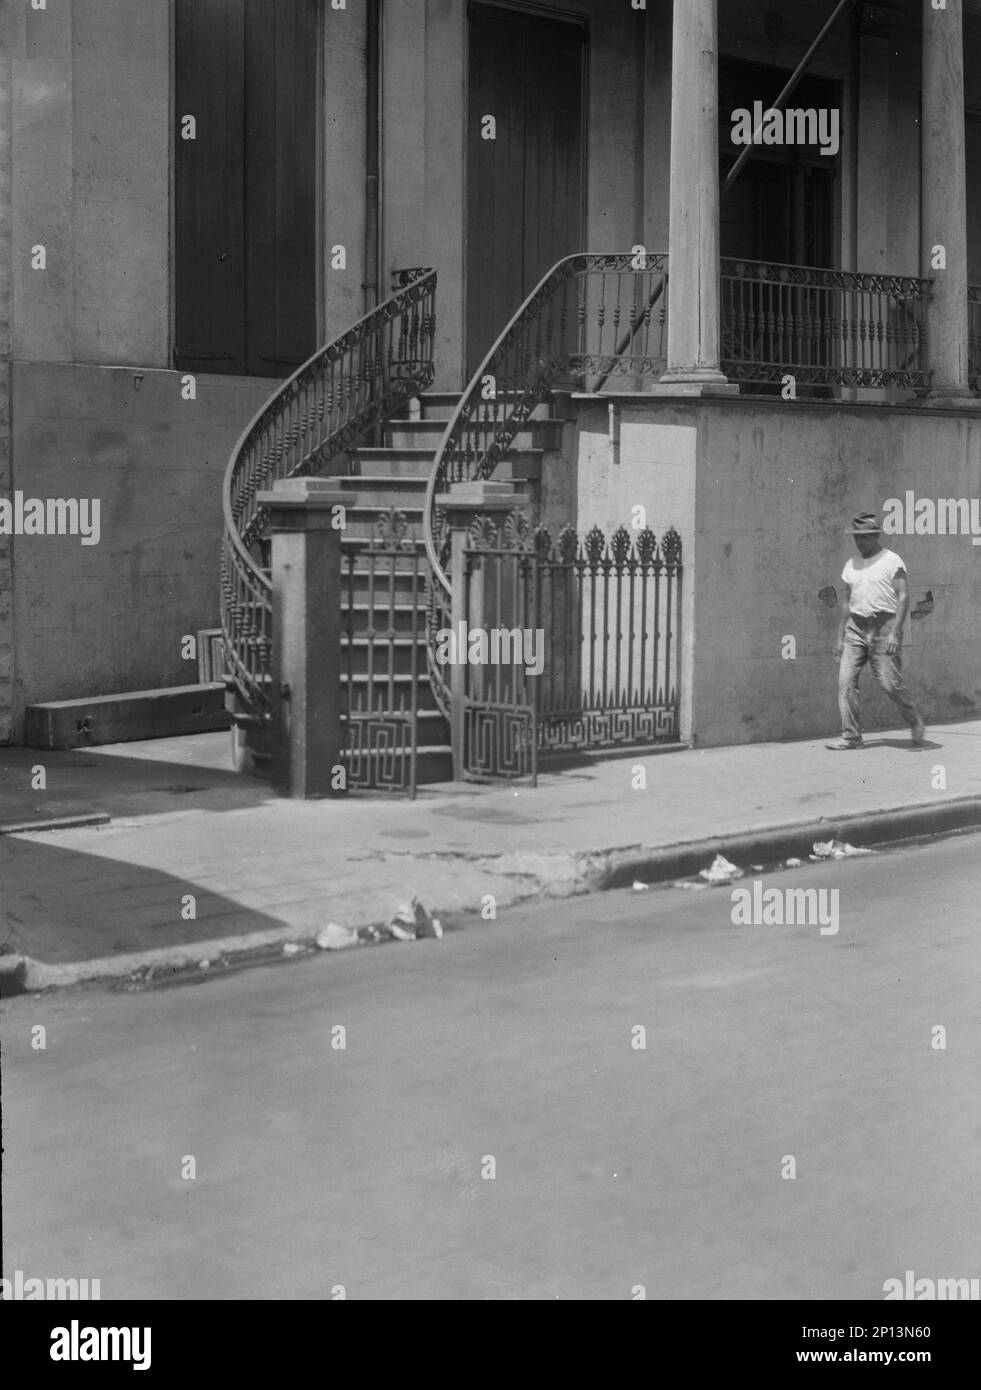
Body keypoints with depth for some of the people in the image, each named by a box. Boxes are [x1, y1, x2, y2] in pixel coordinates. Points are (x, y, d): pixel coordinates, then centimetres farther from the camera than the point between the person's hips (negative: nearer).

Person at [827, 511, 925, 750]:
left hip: (884, 625, -6)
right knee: (846, 680, -7)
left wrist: (895, 632, -20)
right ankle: (851, 735, -3)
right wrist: (840, 637, 14)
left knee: (890, 683, -9)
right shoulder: (852, 565, 16)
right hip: (855, 627, 6)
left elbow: (903, 597, -10)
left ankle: (915, 723, 16)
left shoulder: (892, 561, -2)